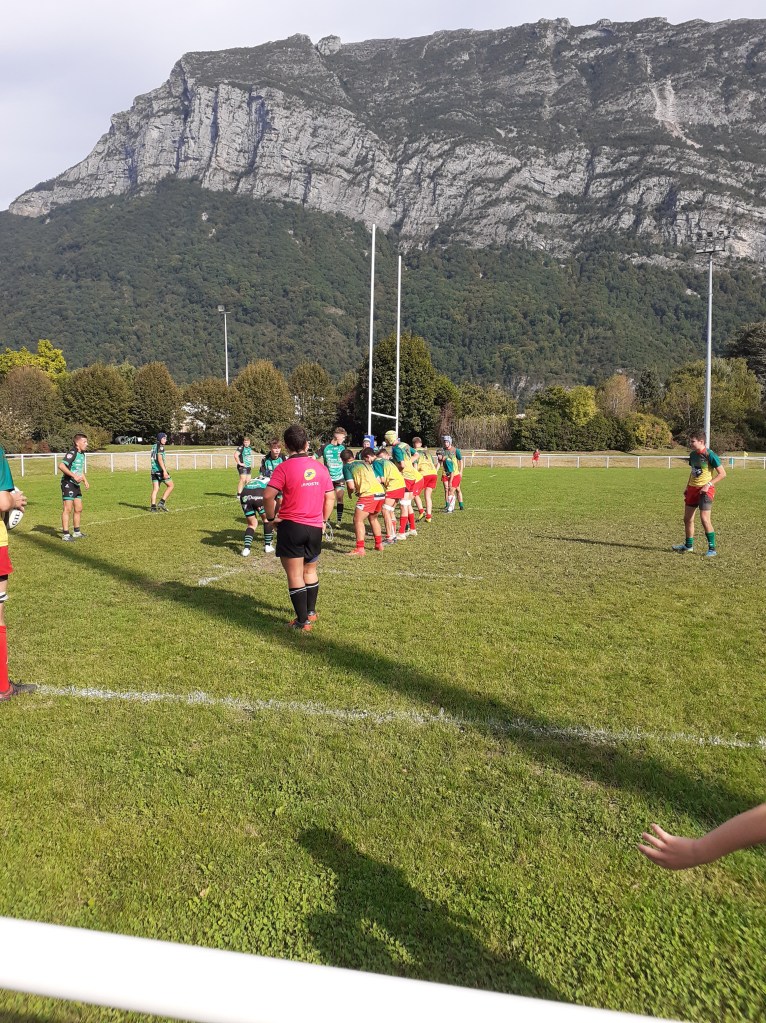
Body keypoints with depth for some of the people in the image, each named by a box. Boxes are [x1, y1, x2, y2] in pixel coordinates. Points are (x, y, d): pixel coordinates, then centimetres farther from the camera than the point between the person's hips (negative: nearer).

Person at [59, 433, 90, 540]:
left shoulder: (82, 454, 13)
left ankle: (76, 532, 25)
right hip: (68, 483, -9)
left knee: (78, 509, 13)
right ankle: (65, 534, -2)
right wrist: (74, 476, -28)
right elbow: (61, 465, -26)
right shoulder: (72, 453, -15)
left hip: (76, 485, 9)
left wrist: (85, 480, 15)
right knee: (67, 508, -5)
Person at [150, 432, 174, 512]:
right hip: (160, 470, -8)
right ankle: (162, 502, -5)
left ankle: (153, 506, -2)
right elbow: (159, 459, -19)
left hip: (153, 470, 8)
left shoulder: (154, 446, 17)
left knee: (155, 489, 6)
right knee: (171, 485, 2)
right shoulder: (160, 446, -9)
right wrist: (164, 471, -23)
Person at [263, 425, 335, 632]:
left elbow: (268, 495, -19)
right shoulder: (320, 467, 3)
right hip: (315, 528, 5)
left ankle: (303, 622, 7)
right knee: (310, 571, 22)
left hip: (291, 527, -5)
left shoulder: (283, 468, -11)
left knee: (295, 575, 4)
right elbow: (330, 497, 8)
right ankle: (311, 612, 34)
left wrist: (271, 516, -3)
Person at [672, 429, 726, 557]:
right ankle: (689, 546, 26)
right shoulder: (692, 454, 9)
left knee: (704, 518, -14)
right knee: (687, 518, 12)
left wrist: (709, 484, -20)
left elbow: (722, 474, -13)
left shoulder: (710, 455, -14)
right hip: (692, 489, 8)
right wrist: (687, 486, 16)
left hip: (705, 490, -8)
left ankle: (712, 549, -5)